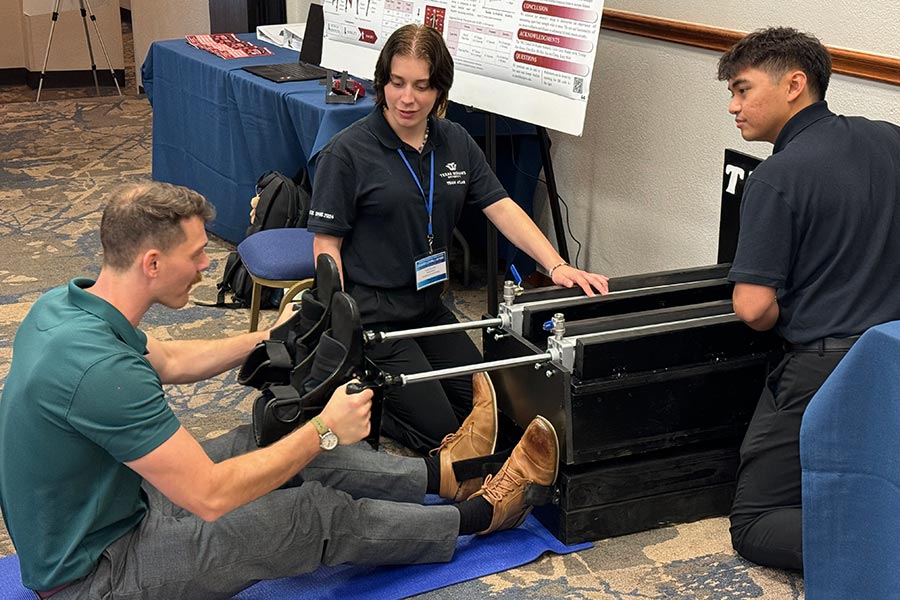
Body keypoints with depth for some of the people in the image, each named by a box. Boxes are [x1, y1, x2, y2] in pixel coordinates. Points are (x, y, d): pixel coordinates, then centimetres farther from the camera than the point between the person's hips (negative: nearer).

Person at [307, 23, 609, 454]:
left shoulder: (455, 143, 4)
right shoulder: (348, 151, -13)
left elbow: (502, 209, -2)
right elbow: (327, 244, -12)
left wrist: (555, 265, -16)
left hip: (428, 306, 7)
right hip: (371, 316, -7)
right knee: (439, 431, -8)